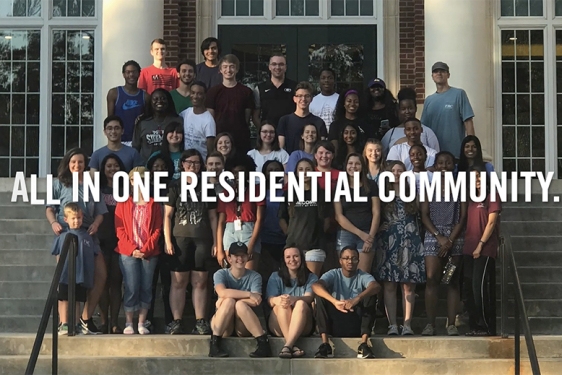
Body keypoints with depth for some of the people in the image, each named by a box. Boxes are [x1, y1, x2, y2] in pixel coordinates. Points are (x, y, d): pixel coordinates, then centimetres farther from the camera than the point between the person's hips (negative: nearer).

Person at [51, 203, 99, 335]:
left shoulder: (87, 237, 4)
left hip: (82, 276, 0)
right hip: (65, 276, 0)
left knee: (77, 301, 7)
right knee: (64, 300, 4)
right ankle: (63, 324, 6)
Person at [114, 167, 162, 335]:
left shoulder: (154, 204, 8)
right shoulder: (123, 204, 7)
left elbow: (157, 229, 3)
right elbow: (120, 229, 1)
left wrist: (145, 249, -9)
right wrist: (132, 249, -10)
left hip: (149, 253, 1)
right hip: (128, 252, -1)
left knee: (146, 288, 1)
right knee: (131, 288, -7)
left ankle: (142, 323, 8)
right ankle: (128, 323, 1)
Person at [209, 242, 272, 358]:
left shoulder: (254, 277, 3)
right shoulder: (220, 274, 2)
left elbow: (255, 302, -14)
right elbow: (222, 292, -21)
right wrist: (249, 294, -23)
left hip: (245, 327, 0)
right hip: (223, 328, 0)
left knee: (240, 304, -31)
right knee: (229, 301, -29)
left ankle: (263, 342, -33)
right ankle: (214, 343, -30)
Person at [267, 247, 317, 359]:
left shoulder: (311, 278, 11)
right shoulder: (276, 277, 13)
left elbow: (309, 298, -10)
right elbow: (270, 301, -4)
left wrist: (294, 299, -34)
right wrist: (278, 300, -31)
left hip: (302, 326, -1)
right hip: (278, 327, 1)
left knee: (301, 304, -31)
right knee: (283, 305, -30)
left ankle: (287, 345, -48)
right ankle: (292, 346, -45)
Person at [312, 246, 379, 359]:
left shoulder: (363, 276, -2)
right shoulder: (333, 274, -2)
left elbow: (376, 286, -26)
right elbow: (315, 286, -24)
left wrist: (357, 299, -44)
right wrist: (334, 301, -42)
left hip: (356, 325, 0)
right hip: (335, 325, 0)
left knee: (370, 297, -21)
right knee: (321, 296, -20)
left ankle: (364, 344, -29)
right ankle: (325, 344, -26)